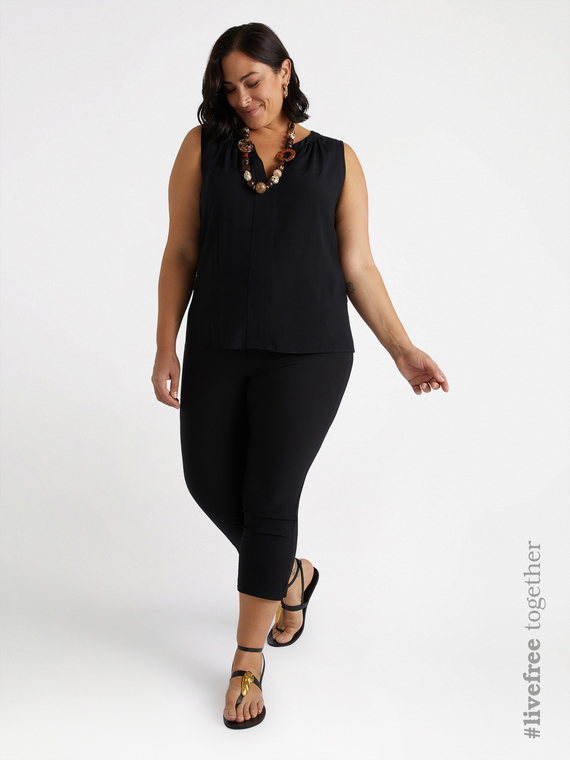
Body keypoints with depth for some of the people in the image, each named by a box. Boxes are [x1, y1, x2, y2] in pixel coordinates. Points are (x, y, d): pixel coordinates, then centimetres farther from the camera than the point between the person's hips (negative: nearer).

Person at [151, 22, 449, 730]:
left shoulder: (336, 160, 5)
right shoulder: (203, 147, 5)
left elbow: (358, 266, 6)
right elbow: (180, 253, 5)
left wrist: (403, 349, 0)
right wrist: (166, 347, 0)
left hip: (309, 354, -2)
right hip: (218, 350, 3)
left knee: (269, 498, -1)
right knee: (211, 485, 9)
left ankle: (249, 657, 17)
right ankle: (291, 574, 40)